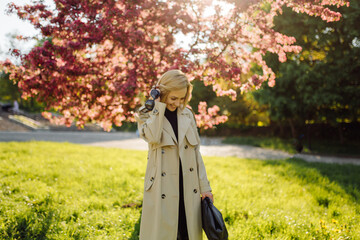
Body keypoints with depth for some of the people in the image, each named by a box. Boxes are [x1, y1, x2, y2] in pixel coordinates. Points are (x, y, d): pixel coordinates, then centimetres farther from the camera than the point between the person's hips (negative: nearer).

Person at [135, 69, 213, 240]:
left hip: (188, 188, 4)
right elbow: (153, 137, -23)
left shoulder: (187, 115, 9)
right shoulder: (146, 115, 0)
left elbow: (196, 152, 11)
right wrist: (158, 105, -14)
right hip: (163, 188, -3)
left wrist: (204, 187, 7)